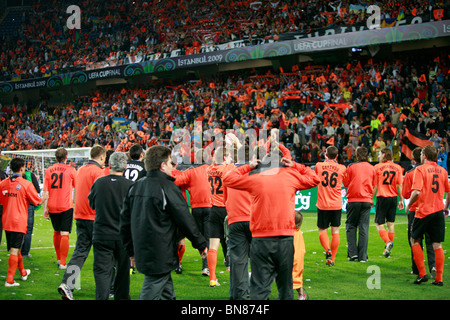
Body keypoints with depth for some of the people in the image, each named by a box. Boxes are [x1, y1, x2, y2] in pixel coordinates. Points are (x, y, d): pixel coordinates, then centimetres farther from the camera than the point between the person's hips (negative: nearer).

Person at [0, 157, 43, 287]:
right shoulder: (26, 184, -11)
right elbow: (38, 201, -2)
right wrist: (46, 197, 18)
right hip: (19, 222, -6)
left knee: (15, 248, 18)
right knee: (15, 250, -4)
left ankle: (23, 272, 37)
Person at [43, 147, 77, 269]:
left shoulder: (49, 170, 3)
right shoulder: (70, 170, -4)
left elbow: (45, 191, 0)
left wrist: (45, 208, 3)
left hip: (52, 207, 4)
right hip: (66, 206, -4)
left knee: (56, 232, 20)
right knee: (64, 234, -4)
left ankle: (58, 258, 29)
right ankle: (62, 262, -9)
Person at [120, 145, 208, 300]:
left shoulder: (135, 187, 9)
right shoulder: (167, 188, -13)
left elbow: (125, 221, 13)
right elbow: (185, 219, -9)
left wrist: (131, 250, 22)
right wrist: (201, 244, 2)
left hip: (142, 252, 8)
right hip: (161, 257, -8)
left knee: (167, 294, 17)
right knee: (150, 294, -3)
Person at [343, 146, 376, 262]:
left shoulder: (351, 167, -4)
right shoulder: (372, 168, 6)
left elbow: (345, 183, 2)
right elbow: (373, 185, 16)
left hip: (353, 200, -2)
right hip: (367, 200, 2)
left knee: (351, 226, 9)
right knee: (364, 228, 1)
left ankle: (352, 253, 0)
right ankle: (362, 256, 0)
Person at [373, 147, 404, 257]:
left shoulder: (377, 167, -5)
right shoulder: (397, 167, 4)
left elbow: (375, 186, -3)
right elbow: (400, 185, 2)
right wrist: (401, 200, 7)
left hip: (382, 197, -4)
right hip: (393, 198, 4)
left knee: (379, 223, 1)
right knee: (391, 223, 13)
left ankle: (388, 242, -22)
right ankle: (388, 248, 16)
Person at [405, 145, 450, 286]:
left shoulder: (420, 169, -8)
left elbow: (417, 192, -18)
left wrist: (409, 205, -3)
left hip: (423, 211, -4)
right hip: (438, 211, 4)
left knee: (415, 240, 11)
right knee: (438, 245, 5)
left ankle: (422, 273, 4)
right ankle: (439, 278, 4)